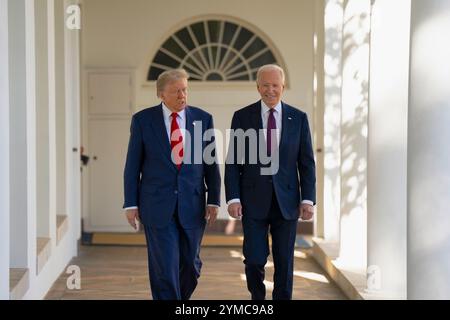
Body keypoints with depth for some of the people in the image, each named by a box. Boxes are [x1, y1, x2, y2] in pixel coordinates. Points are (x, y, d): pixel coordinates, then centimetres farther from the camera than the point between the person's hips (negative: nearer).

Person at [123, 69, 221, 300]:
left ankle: (180, 298, 36)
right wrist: (131, 204, -2)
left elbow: (211, 163, 6)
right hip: (157, 205, -2)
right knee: (164, 267, -4)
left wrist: (214, 200, 1)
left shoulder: (203, 119, 3)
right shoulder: (142, 120, -1)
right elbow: (132, 166, 1)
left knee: (190, 264, 11)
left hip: (192, 205, 2)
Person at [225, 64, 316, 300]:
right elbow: (233, 162, 0)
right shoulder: (242, 117, 1)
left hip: (287, 201, 1)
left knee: (284, 262, 4)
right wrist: (232, 198, -8)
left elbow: (307, 162, 4)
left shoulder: (298, 118, 4)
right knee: (254, 260, -2)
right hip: (253, 201, -1)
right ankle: (257, 297, 26)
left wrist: (308, 199, -4)